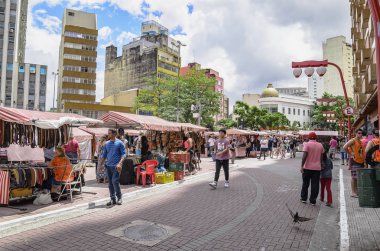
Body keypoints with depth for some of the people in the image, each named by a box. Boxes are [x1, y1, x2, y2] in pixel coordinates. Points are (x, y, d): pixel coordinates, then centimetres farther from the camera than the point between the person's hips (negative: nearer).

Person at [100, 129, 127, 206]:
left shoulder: (119, 143, -2)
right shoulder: (107, 144, 13)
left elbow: (123, 154, -6)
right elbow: (104, 155, 20)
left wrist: (120, 163, -18)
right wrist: (101, 164, 14)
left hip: (116, 166, -5)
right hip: (108, 166, 5)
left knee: (115, 181, -12)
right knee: (110, 183, 7)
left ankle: (119, 198, 5)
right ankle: (113, 199, 17)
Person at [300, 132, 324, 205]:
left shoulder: (307, 144, -8)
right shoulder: (320, 145, 5)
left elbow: (304, 156, -17)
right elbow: (321, 157, 10)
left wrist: (302, 166, -17)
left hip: (307, 167, -2)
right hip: (317, 168, 3)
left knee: (305, 183, 11)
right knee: (315, 185, 7)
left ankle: (303, 198, 19)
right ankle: (313, 201, 10)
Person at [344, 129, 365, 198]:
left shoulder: (361, 142, 15)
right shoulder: (353, 140, -9)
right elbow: (345, 147, -21)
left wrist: (363, 158, 11)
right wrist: (350, 154, -15)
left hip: (361, 161, 8)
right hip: (355, 161, -8)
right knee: (354, 177, -4)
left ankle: (357, 191, 21)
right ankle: (353, 192, 1)